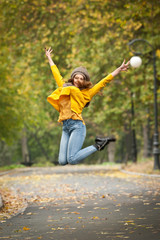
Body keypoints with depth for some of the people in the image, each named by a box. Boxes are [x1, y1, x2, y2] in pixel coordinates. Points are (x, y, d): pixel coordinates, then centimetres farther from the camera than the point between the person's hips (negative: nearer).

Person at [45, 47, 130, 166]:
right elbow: (56, 74, 36)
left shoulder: (86, 93, 12)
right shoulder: (65, 87, 23)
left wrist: (119, 69, 11)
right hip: (66, 127, 5)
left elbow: (103, 82, 13)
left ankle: (98, 145, 4)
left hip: (77, 125, -5)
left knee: (72, 160, -19)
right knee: (62, 161, -8)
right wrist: (49, 58, 47)